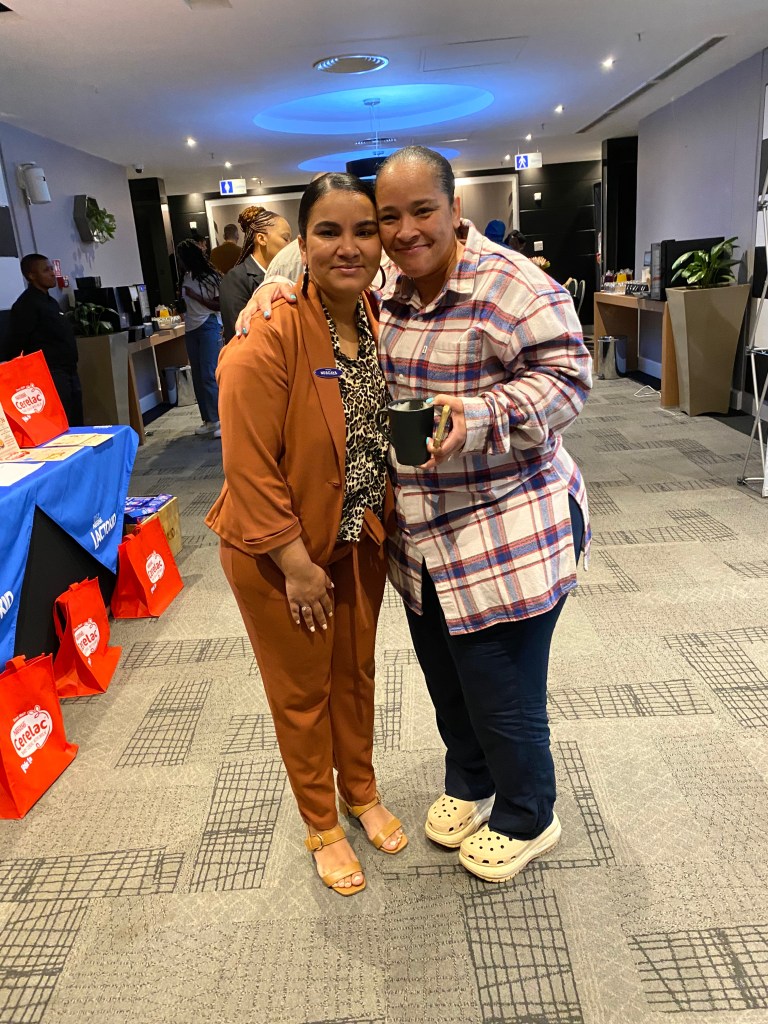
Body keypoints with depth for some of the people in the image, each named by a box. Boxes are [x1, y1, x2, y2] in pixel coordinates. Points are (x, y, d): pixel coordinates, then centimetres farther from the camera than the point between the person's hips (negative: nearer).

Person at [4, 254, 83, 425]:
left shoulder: (50, 301, 18)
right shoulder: (26, 304, -11)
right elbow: (14, 345, -15)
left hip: (68, 373, 9)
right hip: (50, 376, -9)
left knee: (76, 426, 10)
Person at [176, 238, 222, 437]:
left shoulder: (210, 277, -6)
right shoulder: (186, 277, 11)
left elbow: (219, 305, -9)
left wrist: (195, 296, -13)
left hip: (209, 327, -7)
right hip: (191, 330, 7)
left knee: (209, 375, -12)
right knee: (198, 377, 6)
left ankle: (221, 419, -8)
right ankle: (209, 420, 12)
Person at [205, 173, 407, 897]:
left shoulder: (377, 322, -2)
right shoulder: (268, 341, -24)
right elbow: (249, 467, -22)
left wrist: (385, 522, 7)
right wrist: (296, 562, -18)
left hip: (360, 541, 6)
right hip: (281, 553, -6)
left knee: (356, 672, 23)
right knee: (303, 692, 14)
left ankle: (361, 790, 49)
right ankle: (321, 825, 39)